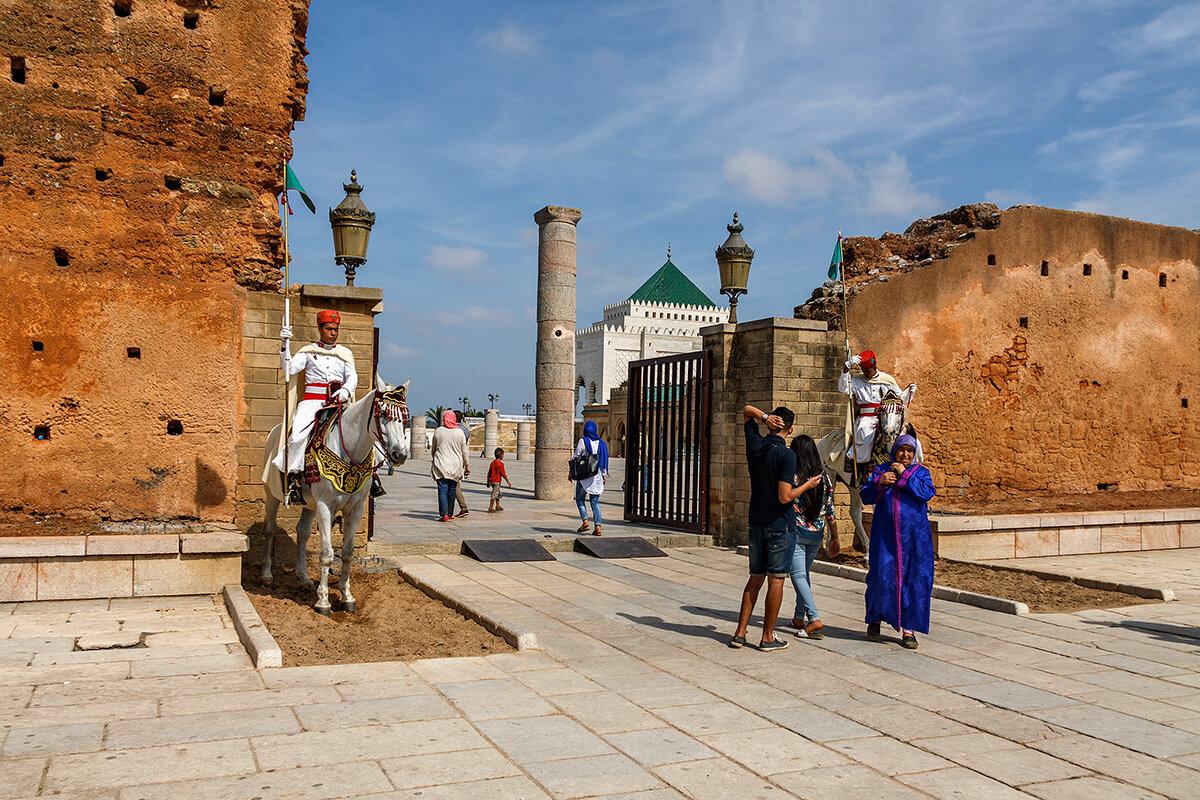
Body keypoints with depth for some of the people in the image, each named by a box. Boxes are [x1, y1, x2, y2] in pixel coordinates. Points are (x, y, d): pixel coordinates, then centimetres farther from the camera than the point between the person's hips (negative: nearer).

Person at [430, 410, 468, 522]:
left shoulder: (438, 431, 1)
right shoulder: (459, 432, 0)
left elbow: (433, 449, 11)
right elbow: (464, 451, 4)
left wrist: (433, 461, 26)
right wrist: (466, 465, 13)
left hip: (441, 465, -1)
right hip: (455, 466, 1)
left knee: (443, 490, -4)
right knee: (452, 491, 10)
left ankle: (444, 514, -15)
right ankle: (449, 513, 17)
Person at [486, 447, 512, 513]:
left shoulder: (492, 463, 10)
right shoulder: (500, 464, -14)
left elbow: (489, 473, 14)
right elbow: (503, 474, -15)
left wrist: (488, 482, 21)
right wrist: (508, 482, -7)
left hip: (491, 481, 8)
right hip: (496, 481, -8)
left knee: (498, 494, 21)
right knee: (494, 495, -5)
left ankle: (498, 506, 28)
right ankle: (490, 508, -5)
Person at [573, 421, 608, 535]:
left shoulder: (583, 441, -5)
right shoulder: (600, 442, 7)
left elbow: (576, 457, -5)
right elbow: (604, 459, 10)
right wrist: (604, 475, 17)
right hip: (597, 475, 4)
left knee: (580, 499, 9)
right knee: (595, 501, 6)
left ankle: (585, 520, -8)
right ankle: (598, 526, -3)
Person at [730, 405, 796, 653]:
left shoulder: (755, 445, 2)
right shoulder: (786, 455, -16)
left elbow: (746, 411, 18)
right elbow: (785, 497, -21)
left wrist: (764, 416, -1)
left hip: (757, 523, 6)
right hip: (780, 525, -6)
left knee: (755, 578, 14)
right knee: (776, 579, 2)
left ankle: (740, 632, 14)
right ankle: (768, 638, 7)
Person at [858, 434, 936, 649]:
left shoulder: (921, 472, 9)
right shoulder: (881, 470, 10)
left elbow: (926, 493, -11)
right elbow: (866, 497, 3)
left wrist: (905, 475, -11)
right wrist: (879, 482, -14)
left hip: (914, 536, 0)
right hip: (885, 535, 0)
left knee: (914, 579, -1)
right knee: (881, 575, -2)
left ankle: (908, 629, 8)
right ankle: (874, 620, 20)